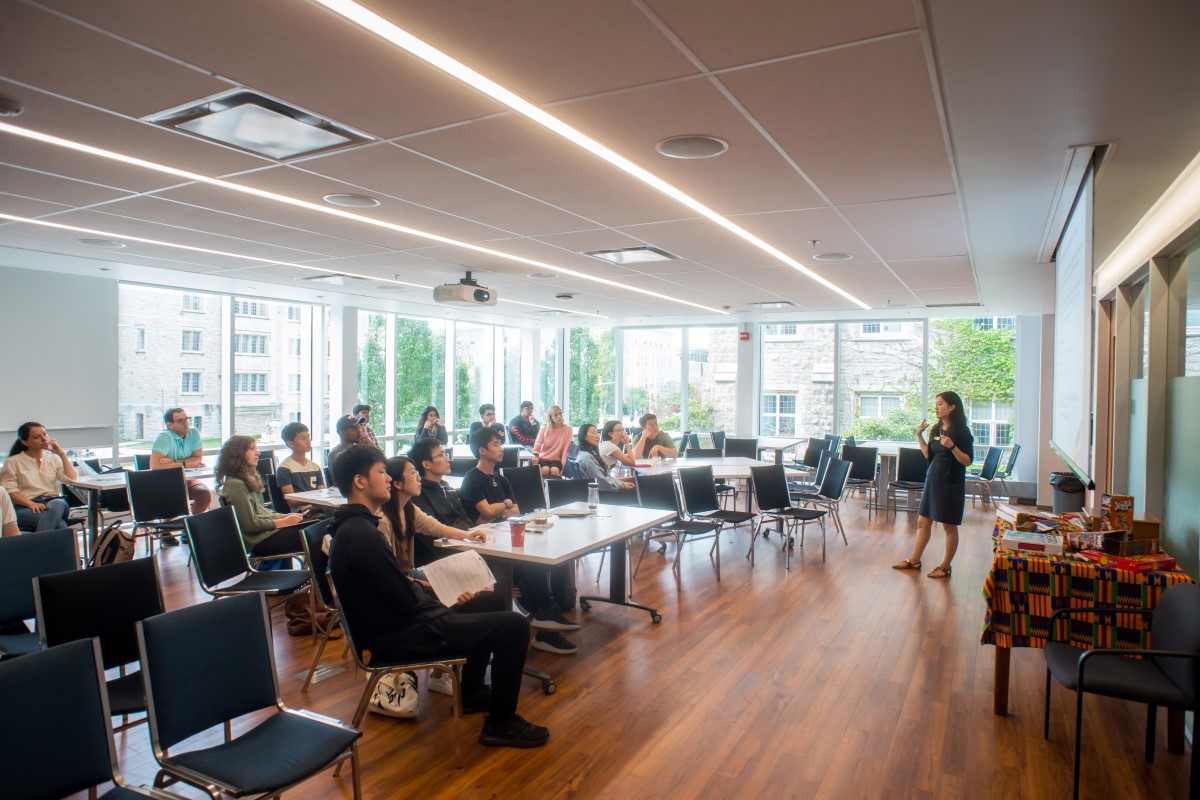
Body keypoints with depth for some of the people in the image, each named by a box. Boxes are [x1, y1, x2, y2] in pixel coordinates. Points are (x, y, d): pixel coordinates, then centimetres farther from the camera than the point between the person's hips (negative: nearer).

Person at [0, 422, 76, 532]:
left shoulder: (54, 459, 20)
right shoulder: (13, 462, 11)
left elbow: (72, 479, 6)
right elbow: (10, 491, 1)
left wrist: (62, 454, 2)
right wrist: (31, 504, -18)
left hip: (55, 503, 3)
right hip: (26, 507, -3)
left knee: (58, 504, -39)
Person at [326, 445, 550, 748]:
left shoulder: (352, 526, 9)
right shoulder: (360, 534, -25)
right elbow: (407, 602, -24)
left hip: (396, 622, 11)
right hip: (400, 637, -11)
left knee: (491, 601, 24)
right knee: (514, 626, -14)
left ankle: (471, 694, 35)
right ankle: (501, 723, 2)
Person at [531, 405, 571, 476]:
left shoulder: (567, 429, -3)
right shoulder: (544, 430, -2)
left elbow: (565, 449, -5)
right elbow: (537, 447, -8)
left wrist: (562, 465, -14)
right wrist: (535, 461, -21)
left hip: (556, 459, 0)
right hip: (543, 458, 0)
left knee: (554, 470, -31)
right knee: (545, 470, -31)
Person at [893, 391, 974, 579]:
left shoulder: (961, 431, -12)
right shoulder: (937, 429, 9)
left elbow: (968, 460, -15)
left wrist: (952, 446, -29)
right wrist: (919, 436, 9)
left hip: (951, 483, -7)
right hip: (932, 480, 7)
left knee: (949, 526, 5)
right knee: (923, 522, 11)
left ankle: (945, 567, 16)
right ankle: (914, 560, 22)